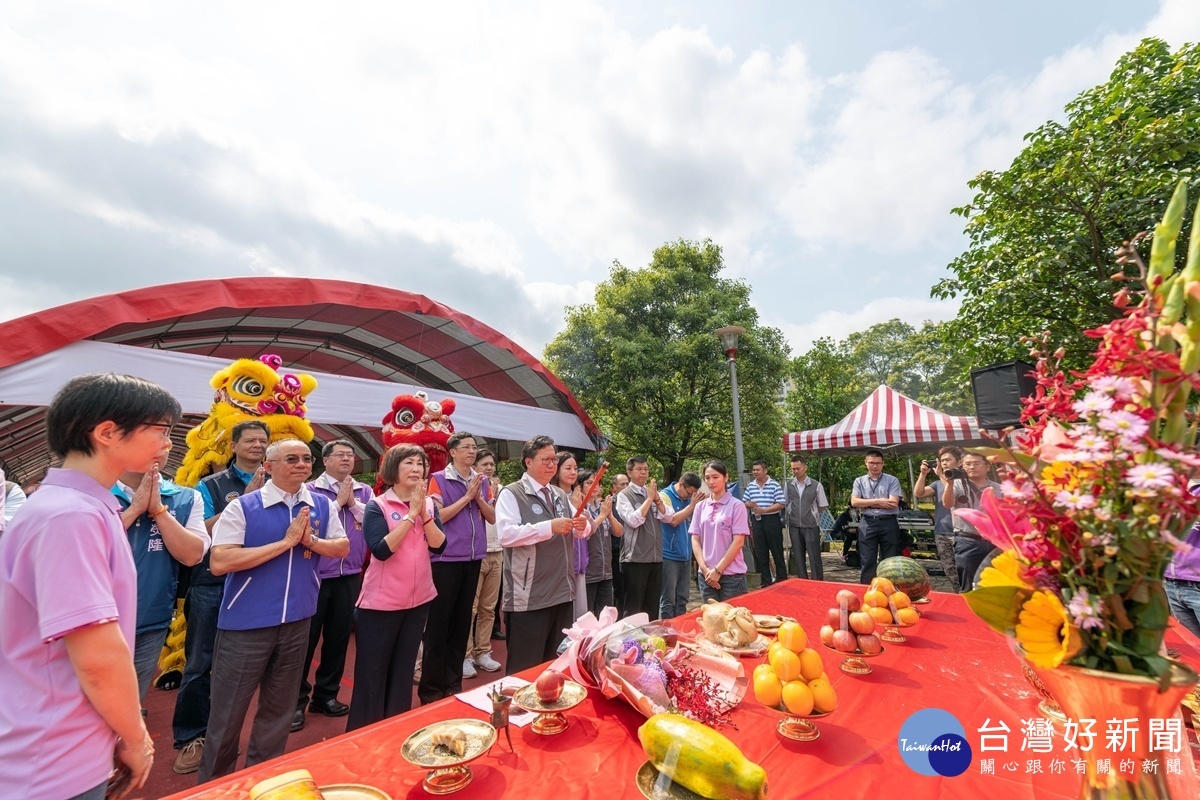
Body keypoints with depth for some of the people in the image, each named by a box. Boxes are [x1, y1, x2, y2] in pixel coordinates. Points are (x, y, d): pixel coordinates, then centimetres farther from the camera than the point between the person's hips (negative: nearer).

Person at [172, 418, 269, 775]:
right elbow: (205, 530, -11)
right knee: (199, 665, 8)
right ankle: (192, 737, 26)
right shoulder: (211, 485, 0)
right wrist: (247, 497, -20)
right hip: (212, 585, -1)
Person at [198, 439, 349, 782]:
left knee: (279, 710, 19)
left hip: (297, 621, 4)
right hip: (245, 624, -4)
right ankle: (213, 784, 35)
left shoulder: (322, 506, 1)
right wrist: (285, 542, -22)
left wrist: (311, 540, -15)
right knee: (227, 712, 11)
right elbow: (219, 562, -20)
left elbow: (343, 548, 4)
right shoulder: (243, 506, -12)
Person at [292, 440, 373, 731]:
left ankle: (326, 695, 30)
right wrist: (338, 501, -13)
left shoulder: (364, 491, 6)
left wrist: (353, 503, -11)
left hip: (350, 575, 4)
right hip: (315, 574, -3)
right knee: (306, 637, 7)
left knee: (339, 636, 14)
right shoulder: (310, 490, -5)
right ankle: (296, 699, 23)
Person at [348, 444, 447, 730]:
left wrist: (423, 512, -20)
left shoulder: (430, 505, 3)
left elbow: (438, 545, -8)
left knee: (404, 670, 19)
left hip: (419, 600, 5)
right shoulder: (377, 506, -10)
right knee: (371, 673, 9)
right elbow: (381, 550, -23)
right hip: (380, 602, -4)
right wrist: (410, 514, -24)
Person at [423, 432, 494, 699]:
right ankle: (431, 688, 16)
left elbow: (492, 517, 7)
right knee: (438, 623, 3)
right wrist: (467, 496, -15)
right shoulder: (439, 479, -7)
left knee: (462, 621, 14)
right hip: (446, 559, -5)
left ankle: (453, 683, 27)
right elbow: (438, 516, -15)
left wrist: (478, 497, -9)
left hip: (473, 558, 5)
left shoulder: (480, 480, 8)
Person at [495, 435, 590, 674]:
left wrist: (582, 525, -5)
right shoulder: (511, 494, -8)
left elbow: (582, 531, 20)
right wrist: (549, 527, -26)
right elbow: (506, 534, -22)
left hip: (563, 593, 7)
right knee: (526, 669, 3)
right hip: (529, 598, -7)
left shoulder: (560, 495, 16)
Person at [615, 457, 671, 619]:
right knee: (633, 606, 4)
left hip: (655, 557, 6)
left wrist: (656, 498, -8)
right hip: (635, 558, -5)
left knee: (652, 605, 15)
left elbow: (668, 517, 4)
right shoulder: (624, 495, -6)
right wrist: (649, 499, -12)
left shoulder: (654, 493, 11)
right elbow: (633, 521, -19)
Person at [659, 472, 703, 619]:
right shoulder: (665, 496, -11)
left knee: (682, 599, 16)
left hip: (685, 555, 7)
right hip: (669, 555, -7)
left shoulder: (688, 498, 7)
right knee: (668, 600, 0)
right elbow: (673, 520, -22)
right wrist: (692, 505, -17)